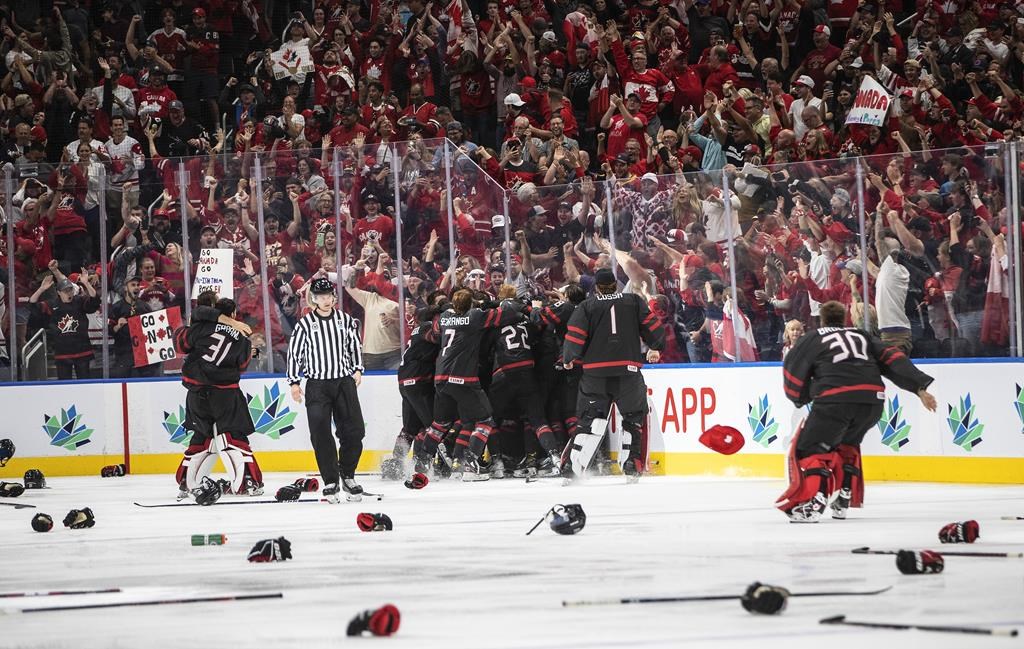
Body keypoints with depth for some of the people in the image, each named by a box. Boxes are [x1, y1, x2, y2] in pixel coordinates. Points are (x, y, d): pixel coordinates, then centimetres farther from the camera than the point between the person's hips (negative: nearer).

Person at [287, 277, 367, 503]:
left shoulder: (345, 320, 7)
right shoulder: (305, 324, -1)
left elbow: (355, 345, 18)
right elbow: (294, 353, 2)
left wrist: (357, 369, 7)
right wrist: (294, 382, -2)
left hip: (344, 382, 2)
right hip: (317, 385, -2)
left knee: (353, 432, -2)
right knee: (321, 436, -8)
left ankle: (347, 476, 17)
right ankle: (331, 482, -1)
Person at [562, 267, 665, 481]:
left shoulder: (586, 306, 4)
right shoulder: (634, 301, 7)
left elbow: (575, 335, -1)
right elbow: (652, 325, 6)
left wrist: (568, 359, 16)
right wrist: (656, 349, 25)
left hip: (595, 371, 0)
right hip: (628, 370, 0)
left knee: (590, 416, 2)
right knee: (633, 415, 16)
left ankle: (573, 465, -9)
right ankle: (632, 462, 8)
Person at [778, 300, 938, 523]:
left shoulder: (812, 338, 19)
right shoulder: (863, 336, 28)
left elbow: (792, 372, 16)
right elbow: (892, 359, 17)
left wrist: (803, 397, 34)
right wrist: (920, 388, 11)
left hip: (835, 399, -5)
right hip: (873, 400, 5)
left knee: (808, 448, 2)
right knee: (846, 443, 29)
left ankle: (814, 498, -19)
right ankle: (844, 499, 25)